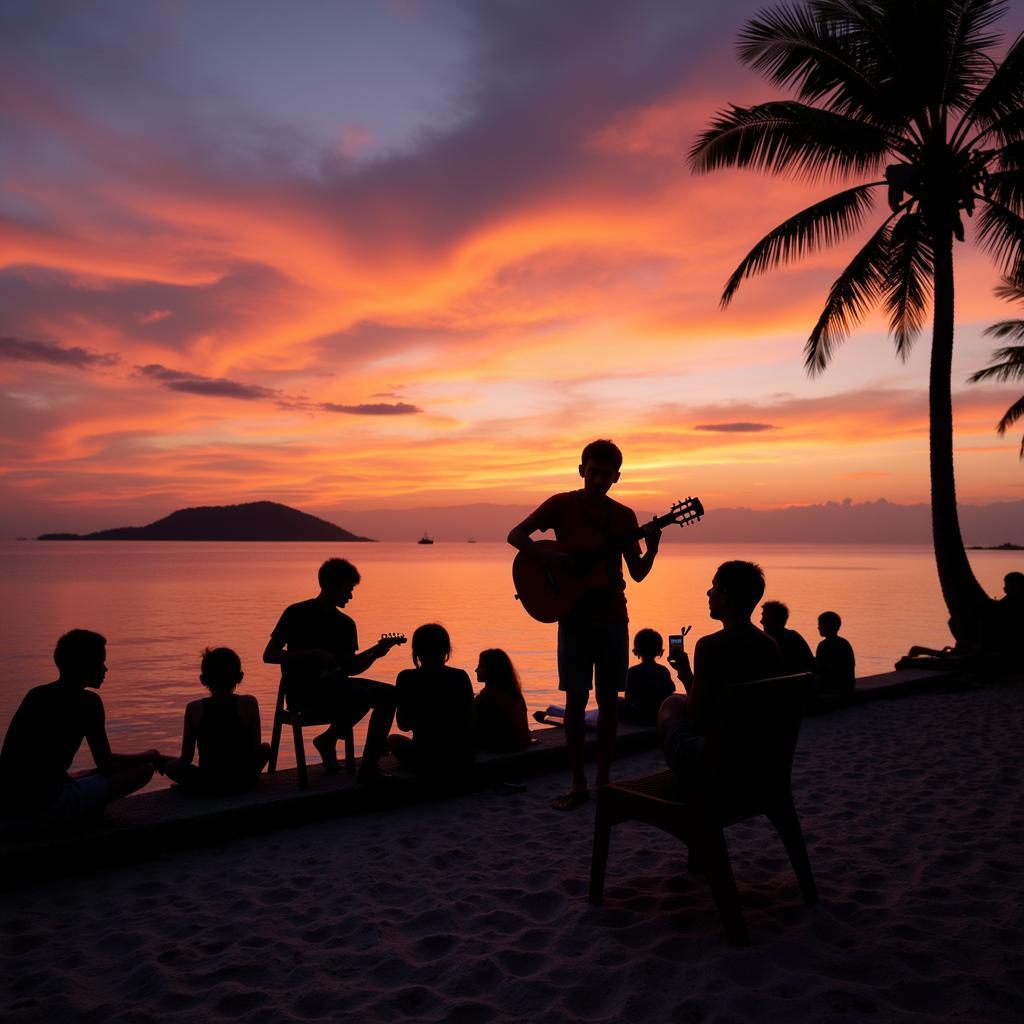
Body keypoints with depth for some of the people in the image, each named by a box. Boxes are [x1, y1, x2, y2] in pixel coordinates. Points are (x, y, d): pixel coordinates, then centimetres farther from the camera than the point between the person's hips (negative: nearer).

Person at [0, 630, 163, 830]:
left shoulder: (35, 694, 14)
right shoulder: (87, 701, -7)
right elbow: (106, 764, -1)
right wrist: (151, 755, 14)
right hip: (43, 810, -9)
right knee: (144, 769, -1)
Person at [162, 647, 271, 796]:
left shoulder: (194, 709, -6)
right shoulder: (248, 704, -7)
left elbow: (186, 758, 0)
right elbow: (256, 748, -2)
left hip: (206, 786, 0)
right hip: (244, 782, 0)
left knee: (171, 765, 27)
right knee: (265, 748, 30)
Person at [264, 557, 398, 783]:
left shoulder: (345, 624, 11)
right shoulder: (297, 614, -6)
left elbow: (351, 668, 11)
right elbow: (268, 655, -10)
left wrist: (375, 653, -7)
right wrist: (311, 655, -20)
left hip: (335, 684, 7)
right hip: (303, 691, -7)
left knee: (389, 694, -6)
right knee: (363, 696, -27)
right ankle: (330, 738, -5)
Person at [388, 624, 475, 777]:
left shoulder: (407, 678, -8)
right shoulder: (461, 677, -1)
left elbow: (403, 725, -1)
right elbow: (469, 723, 5)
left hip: (428, 761, -4)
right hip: (463, 760, 4)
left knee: (393, 740, 27)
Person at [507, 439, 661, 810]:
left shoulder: (624, 516, 6)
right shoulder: (562, 504, -2)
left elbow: (638, 573, 5)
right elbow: (516, 534, -7)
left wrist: (652, 549, -15)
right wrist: (547, 555, -23)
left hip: (612, 616, 3)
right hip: (574, 614, -2)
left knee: (608, 698, 5)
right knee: (576, 698, -2)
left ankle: (603, 779, 16)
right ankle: (578, 783, 9)